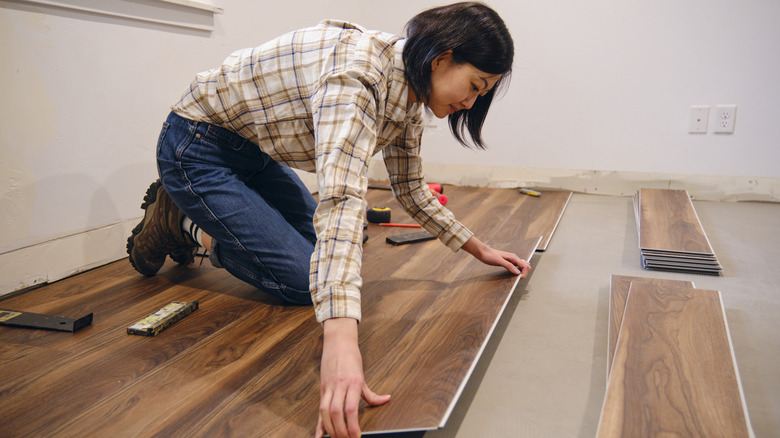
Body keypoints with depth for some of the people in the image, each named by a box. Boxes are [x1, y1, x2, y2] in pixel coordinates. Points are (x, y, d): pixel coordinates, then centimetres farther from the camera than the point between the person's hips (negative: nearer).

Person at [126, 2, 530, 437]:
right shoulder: (356, 72, -33)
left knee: (328, 254, 13)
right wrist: (341, 340, -55)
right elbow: (341, 197, -47)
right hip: (198, 149, -9)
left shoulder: (407, 92, -5)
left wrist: (479, 249, 9)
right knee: (307, 281, -11)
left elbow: (411, 188, 8)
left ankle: (197, 219, 23)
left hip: (256, 151, 9)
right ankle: (179, 221, 8)